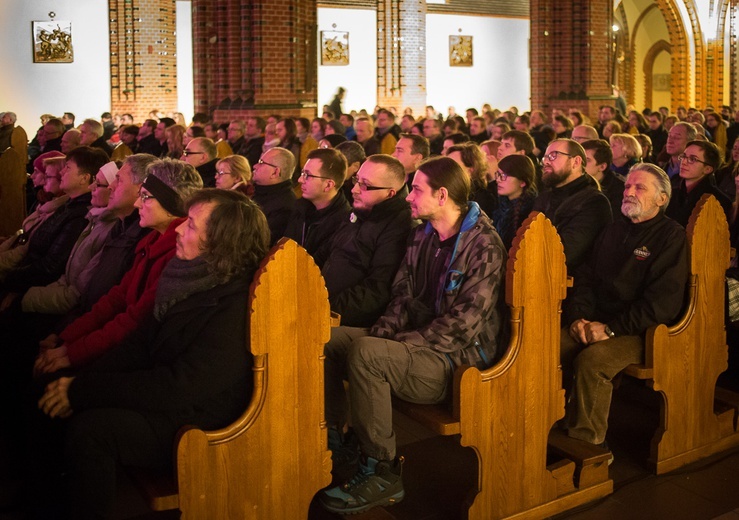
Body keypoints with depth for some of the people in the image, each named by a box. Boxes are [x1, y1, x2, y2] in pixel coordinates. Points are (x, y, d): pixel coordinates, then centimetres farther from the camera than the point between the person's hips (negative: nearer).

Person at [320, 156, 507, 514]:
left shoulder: (483, 246, -15)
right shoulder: (422, 236, 11)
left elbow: (462, 323, -21)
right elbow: (403, 296, 12)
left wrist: (403, 343, -21)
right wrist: (384, 332, -7)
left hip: (458, 360, -8)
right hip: (415, 343, 8)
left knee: (364, 353, -31)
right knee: (324, 339, -4)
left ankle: (383, 473, -20)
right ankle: (329, 441, 3)